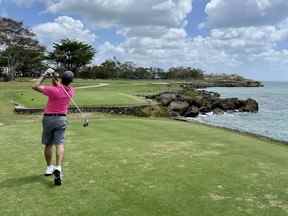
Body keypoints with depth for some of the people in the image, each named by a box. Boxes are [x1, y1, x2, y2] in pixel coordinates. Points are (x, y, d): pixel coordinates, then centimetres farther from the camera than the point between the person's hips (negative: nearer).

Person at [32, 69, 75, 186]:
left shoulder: (54, 90, -17)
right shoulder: (71, 91, 0)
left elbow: (35, 86, -12)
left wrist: (44, 75, -6)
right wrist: (53, 77, 3)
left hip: (48, 118, -2)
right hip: (61, 119, 2)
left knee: (48, 144, 13)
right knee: (60, 144, -6)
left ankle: (49, 167, 25)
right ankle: (58, 168, -24)